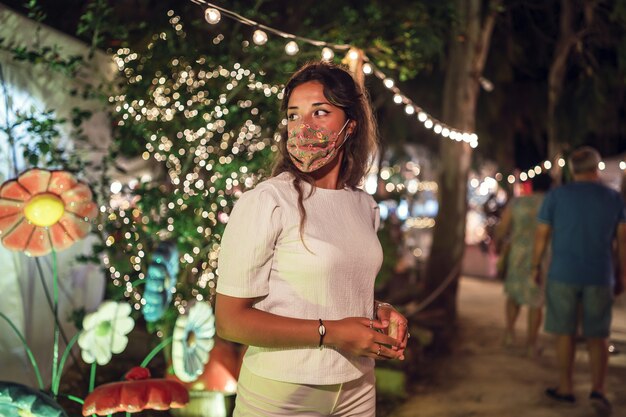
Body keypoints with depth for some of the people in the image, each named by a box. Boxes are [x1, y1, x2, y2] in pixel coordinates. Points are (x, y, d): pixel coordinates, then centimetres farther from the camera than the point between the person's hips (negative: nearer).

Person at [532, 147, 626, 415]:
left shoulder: (556, 196, -2)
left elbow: (542, 235, 0)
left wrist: (536, 266, 12)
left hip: (563, 275, -1)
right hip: (599, 277, 1)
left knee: (565, 333, 10)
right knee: (597, 337, 9)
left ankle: (565, 388, 18)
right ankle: (598, 389, -5)